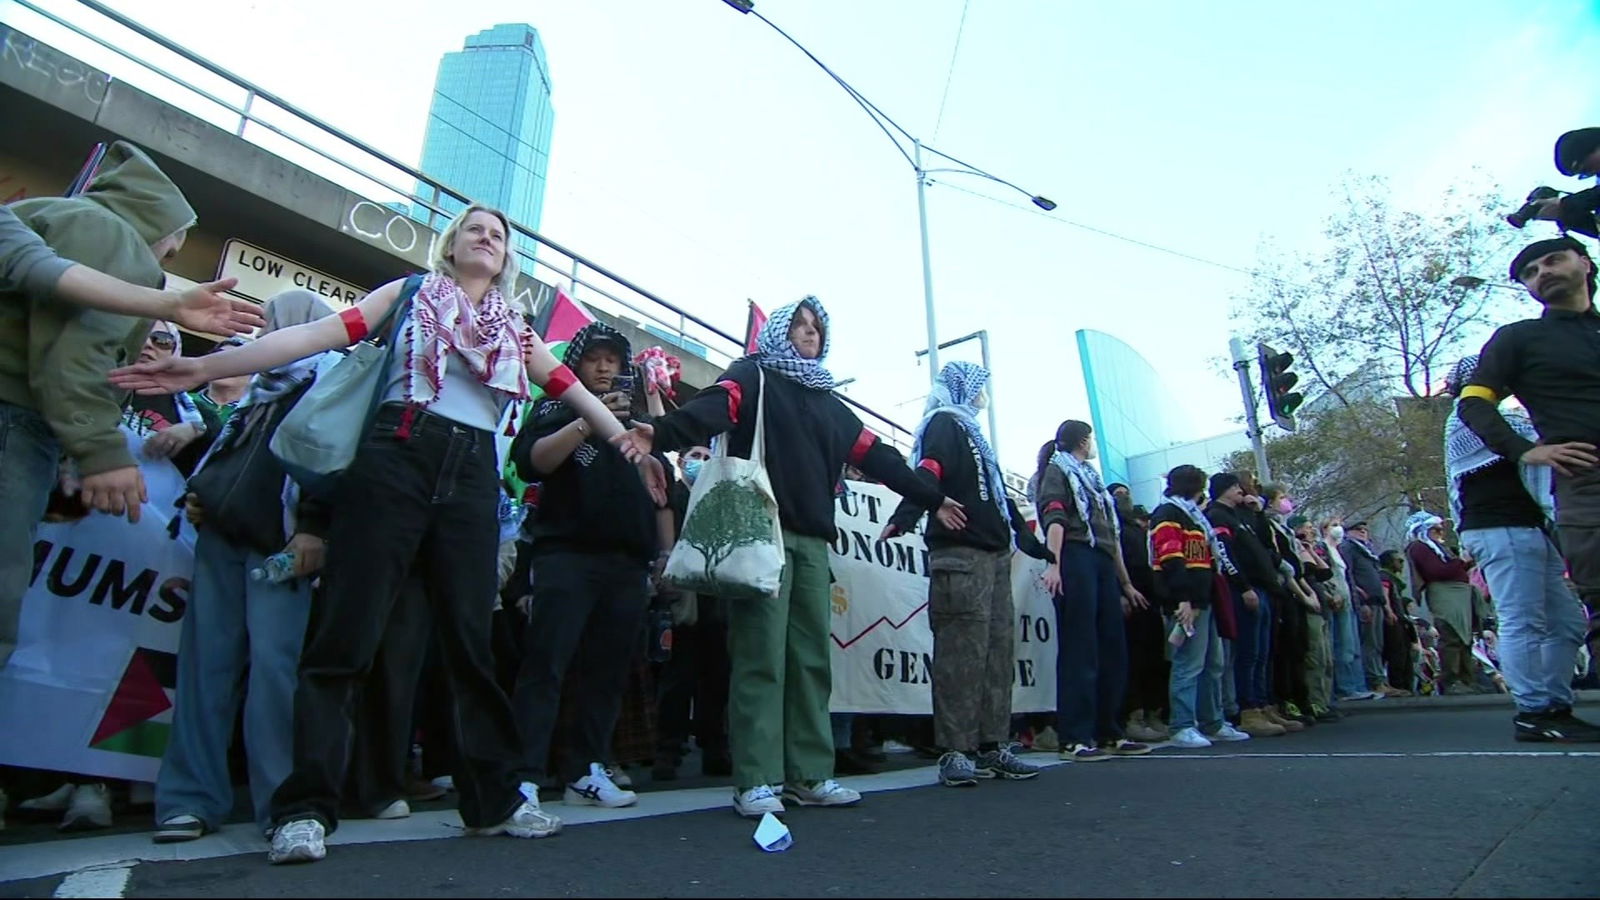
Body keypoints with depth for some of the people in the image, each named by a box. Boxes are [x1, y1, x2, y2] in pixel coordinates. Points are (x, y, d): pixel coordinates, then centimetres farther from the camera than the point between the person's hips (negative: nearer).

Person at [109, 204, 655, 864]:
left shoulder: (514, 330, 21)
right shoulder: (409, 293, 13)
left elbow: (573, 391, 17)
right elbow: (322, 333, 3)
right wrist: (209, 367, -7)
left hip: (472, 476, 3)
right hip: (395, 457, -2)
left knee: (471, 639, 4)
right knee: (345, 631, -5)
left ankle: (496, 798, 11)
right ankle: (305, 806, 3)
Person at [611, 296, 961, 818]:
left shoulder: (827, 401, 26)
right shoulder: (753, 376, 7)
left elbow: (876, 455, 28)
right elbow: (713, 407, -14)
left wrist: (931, 499, 30)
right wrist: (662, 433, -36)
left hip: (812, 541, 6)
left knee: (812, 658, 4)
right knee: (761, 657, -8)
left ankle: (809, 775, 11)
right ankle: (756, 781, -2)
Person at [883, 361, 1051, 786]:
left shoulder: (970, 431, 28)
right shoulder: (944, 424, 2)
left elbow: (1000, 497, 33)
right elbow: (927, 474, -18)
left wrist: (1035, 545, 37)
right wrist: (904, 518, -35)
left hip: (995, 555, 9)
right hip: (960, 556, -9)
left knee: (999, 650, 6)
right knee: (962, 651, -11)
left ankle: (992, 747, 12)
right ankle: (955, 751, -7)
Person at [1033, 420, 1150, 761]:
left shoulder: (1091, 478, 29)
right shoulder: (1057, 471, 6)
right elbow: (1054, 520, -10)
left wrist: (1126, 583, 23)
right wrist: (1053, 564, -24)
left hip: (1102, 564, 8)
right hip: (1075, 559, -8)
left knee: (1113, 650, 5)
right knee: (1079, 651, -11)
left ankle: (1110, 734, 13)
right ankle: (1074, 739, -10)